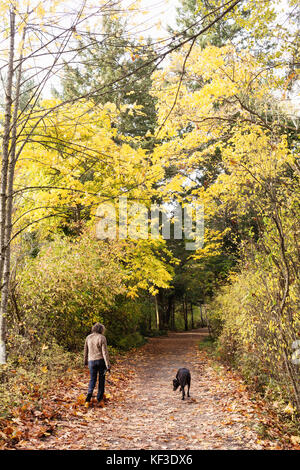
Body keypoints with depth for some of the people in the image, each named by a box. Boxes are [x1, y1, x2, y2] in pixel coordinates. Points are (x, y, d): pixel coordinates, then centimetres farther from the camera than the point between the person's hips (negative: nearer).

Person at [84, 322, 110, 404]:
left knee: (92, 380, 10)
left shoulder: (88, 337, 3)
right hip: (101, 360, -3)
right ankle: (99, 398, 17)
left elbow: (86, 350, 13)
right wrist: (108, 365, -13)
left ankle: (89, 393, -16)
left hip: (91, 361, 3)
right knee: (101, 379, 12)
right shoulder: (102, 338, -10)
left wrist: (85, 361, 27)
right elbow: (105, 352, -14)